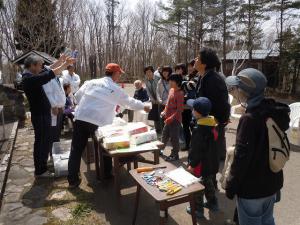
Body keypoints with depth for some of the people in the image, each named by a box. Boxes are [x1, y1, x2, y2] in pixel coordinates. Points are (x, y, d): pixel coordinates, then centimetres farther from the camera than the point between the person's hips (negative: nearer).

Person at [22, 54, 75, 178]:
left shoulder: (31, 76, 9)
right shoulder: (29, 79, -21)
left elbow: (48, 70, 17)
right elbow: (50, 74, -26)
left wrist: (61, 60, 9)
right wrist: (66, 64, -17)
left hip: (43, 114, 10)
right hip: (40, 115, -10)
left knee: (45, 141, 20)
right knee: (41, 142, 0)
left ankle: (43, 165, 36)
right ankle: (40, 171, 13)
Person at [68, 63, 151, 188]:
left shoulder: (91, 82, 11)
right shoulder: (116, 89, 3)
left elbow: (78, 95, 17)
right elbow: (130, 102, 14)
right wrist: (144, 106, 30)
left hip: (80, 118, 3)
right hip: (98, 123, -3)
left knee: (76, 150, 12)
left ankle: (73, 180, 19)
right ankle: (107, 174, 34)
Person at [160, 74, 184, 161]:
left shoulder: (179, 93, -18)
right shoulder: (171, 90, 7)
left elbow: (180, 109, -20)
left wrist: (171, 118, -22)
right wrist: (164, 111, 8)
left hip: (175, 120, -8)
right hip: (168, 119, 8)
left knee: (174, 138, 4)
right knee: (165, 135, 21)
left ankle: (175, 155, 19)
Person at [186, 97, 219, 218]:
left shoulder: (198, 129, -28)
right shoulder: (212, 124, -1)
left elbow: (197, 150, -26)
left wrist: (192, 164, -15)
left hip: (201, 164, -9)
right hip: (211, 163, 9)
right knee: (208, 183, 26)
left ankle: (198, 209, 24)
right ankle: (212, 203, 43)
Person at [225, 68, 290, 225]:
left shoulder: (249, 119, -26)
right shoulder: (275, 111, -2)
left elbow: (241, 157, -23)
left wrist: (231, 185, -12)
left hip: (252, 187, -7)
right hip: (272, 182, 8)